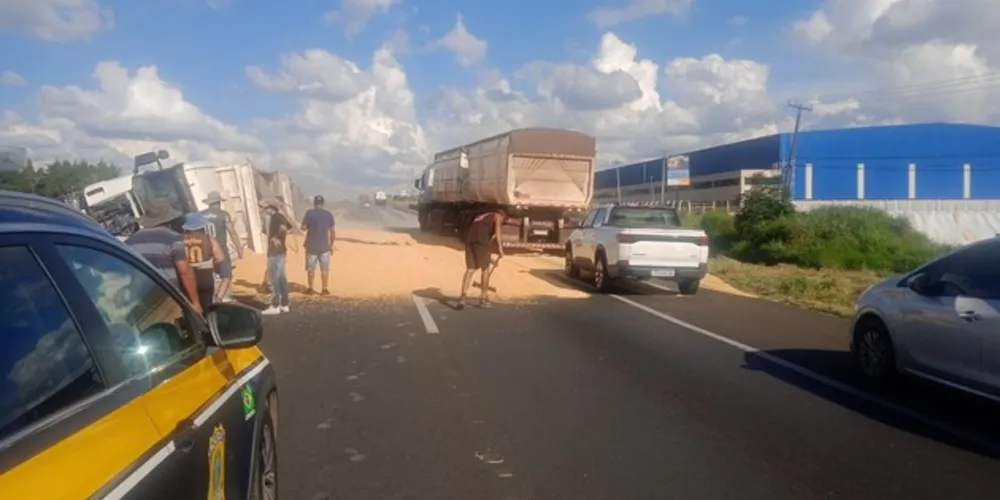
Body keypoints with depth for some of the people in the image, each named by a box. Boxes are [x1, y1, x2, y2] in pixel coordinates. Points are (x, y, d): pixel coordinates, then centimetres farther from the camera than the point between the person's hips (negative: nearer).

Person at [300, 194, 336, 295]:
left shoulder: (309, 213, -7)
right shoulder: (328, 214, -1)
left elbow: (303, 227, -7)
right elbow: (333, 231, 0)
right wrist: (331, 245, 8)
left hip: (311, 246, -1)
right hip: (324, 246, 1)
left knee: (311, 269, 10)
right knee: (324, 269, 8)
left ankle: (310, 289, 14)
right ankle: (325, 289, 8)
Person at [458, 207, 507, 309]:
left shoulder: (481, 217, 39)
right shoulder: (497, 216, 20)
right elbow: (497, 228, -4)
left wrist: (490, 259, 44)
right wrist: (500, 247, -12)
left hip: (469, 238, 6)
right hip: (481, 239, -6)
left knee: (470, 269, 6)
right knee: (485, 269, 7)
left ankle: (463, 296, -10)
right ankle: (483, 299, 14)